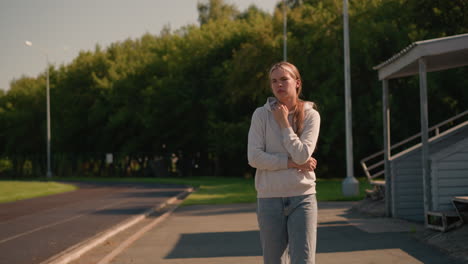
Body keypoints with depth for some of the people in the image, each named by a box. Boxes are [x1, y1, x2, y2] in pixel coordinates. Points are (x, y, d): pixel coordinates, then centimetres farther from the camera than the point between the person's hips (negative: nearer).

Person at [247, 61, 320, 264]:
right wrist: (292, 163, -11)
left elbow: (302, 155, -11)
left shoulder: (310, 115, 2)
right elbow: (254, 157, -8)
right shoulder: (261, 115, 2)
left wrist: (284, 124, -7)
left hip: (302, 197, -1)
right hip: (269, 199, 1)